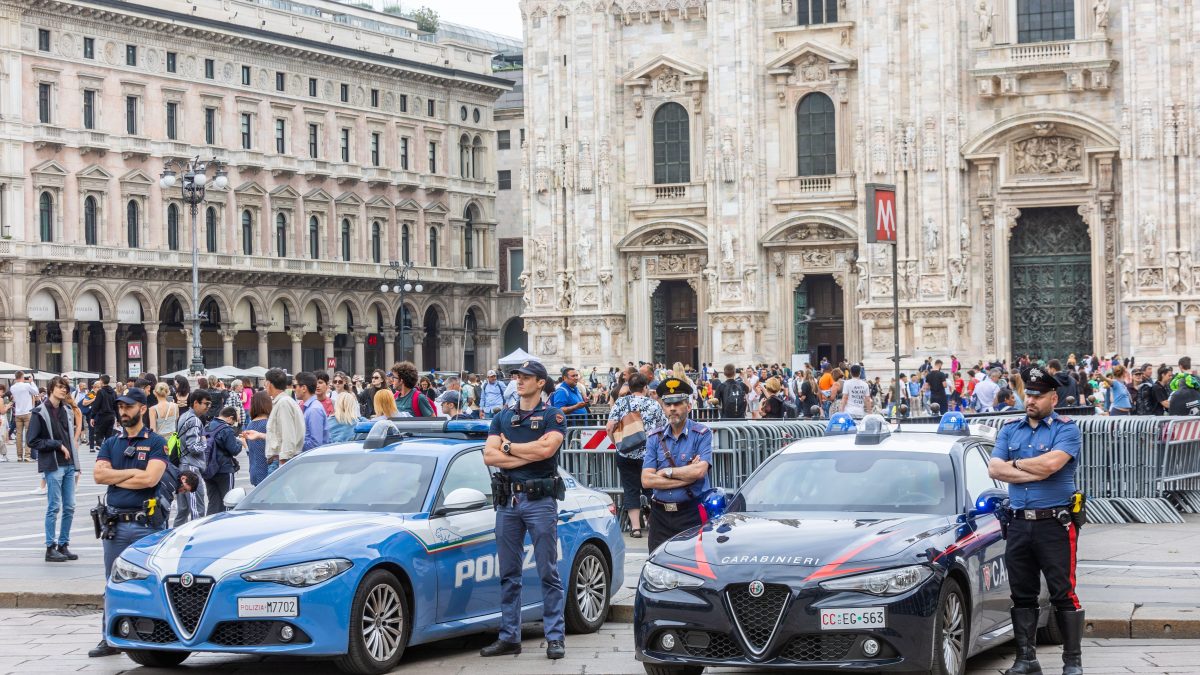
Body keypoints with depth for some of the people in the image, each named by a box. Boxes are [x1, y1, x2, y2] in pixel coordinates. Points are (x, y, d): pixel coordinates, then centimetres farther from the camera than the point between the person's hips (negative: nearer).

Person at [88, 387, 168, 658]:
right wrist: (133, 473, -7)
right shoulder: (110, 443, 14)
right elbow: (98, 475, -1)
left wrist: (115, 478, -5)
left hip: (146, 523, -4)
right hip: (115, 522, 4)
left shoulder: (155, 443, 0)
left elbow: (150, 478, -15)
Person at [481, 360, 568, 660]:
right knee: (509, 574, 7)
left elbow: (546, 448, -17)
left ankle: (555, 637, 0)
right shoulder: (502, 418, 14)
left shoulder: (553, 416, 1)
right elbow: (489, 456, 1)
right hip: (507, 500, 5)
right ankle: (509, 637, 13)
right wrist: (529, 454, -9)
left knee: (548, 573, -3)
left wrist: (508, 447, -4)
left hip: (540, 499, -5)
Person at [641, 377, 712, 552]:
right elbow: (646, 480, -2)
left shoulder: (702, 434, -1)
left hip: (692, 514, -4)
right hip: (660, 515, 4)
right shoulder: (655, 438, 9)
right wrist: (686, 477, -9)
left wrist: (666, 472, -5)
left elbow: (700, 471, -16)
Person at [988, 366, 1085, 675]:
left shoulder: (1066, 430, -1)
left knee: (1063, 593, -4)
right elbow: (994, 469, 0)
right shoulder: (1010, 430, 14)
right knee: (1022, 594, 9)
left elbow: (1051, 463, -19)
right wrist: (1036, 473, -10)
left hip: (1055, 524, -5)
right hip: (1019, 523, 5)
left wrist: (1015, 464, -4)